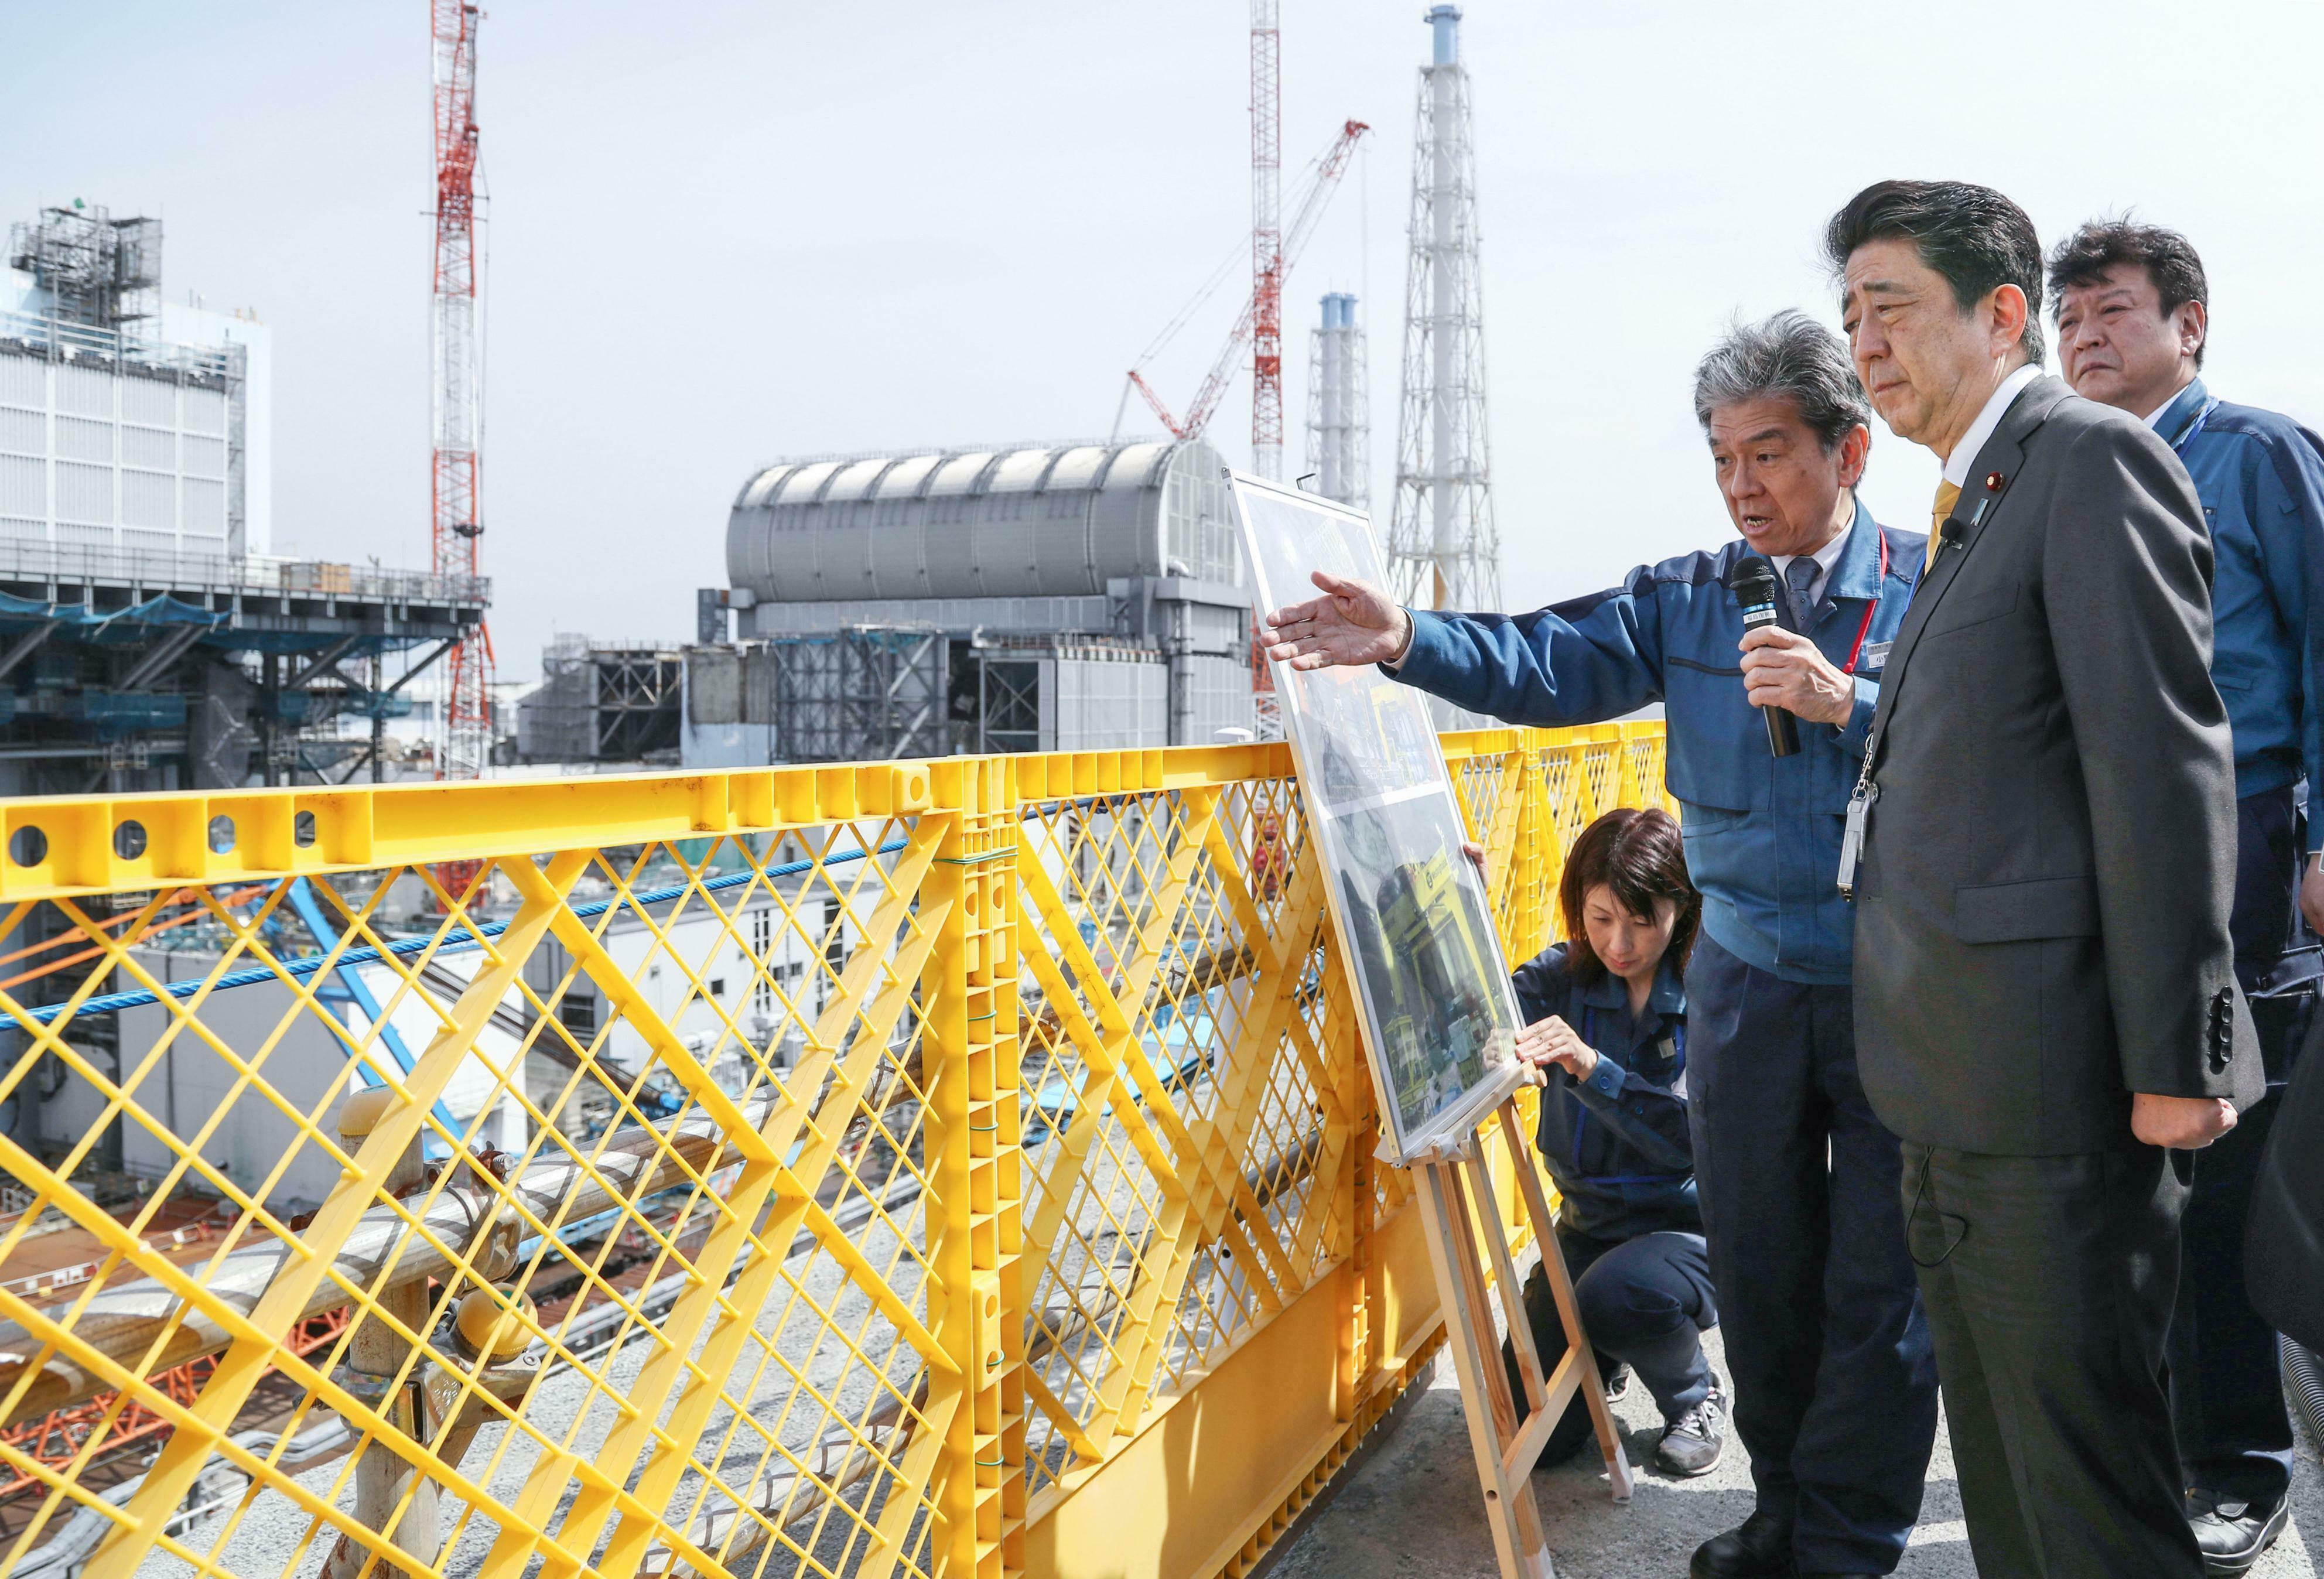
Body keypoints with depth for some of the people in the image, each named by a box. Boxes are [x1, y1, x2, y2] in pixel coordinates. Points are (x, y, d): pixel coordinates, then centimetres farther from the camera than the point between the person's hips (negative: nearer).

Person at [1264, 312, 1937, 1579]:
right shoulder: (1691, 597, 4)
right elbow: (1545, 660, -9)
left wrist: (1850, 704, -25)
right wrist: (1409, 640, -25)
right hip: (1747, 982, 3)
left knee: (1880, 1282, 7)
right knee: (1758, 1267, 15)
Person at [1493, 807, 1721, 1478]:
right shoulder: (1561, 980, -4)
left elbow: (1699, 1137, -25)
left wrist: (1594, 1069, -36)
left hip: (1694, 1227, -3)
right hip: (1589, 1225, 4)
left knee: (1617, 1294, -35)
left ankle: (1696, 1396, 0)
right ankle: (1604, 1359, 31)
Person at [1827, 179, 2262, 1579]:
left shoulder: (2092, 458, -10)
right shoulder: (1981, 504, 19)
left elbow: (2164, 769, -17)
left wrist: (2173, 1061, -18)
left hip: (2052, 1088, -9)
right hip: (1958, 1096, 10)